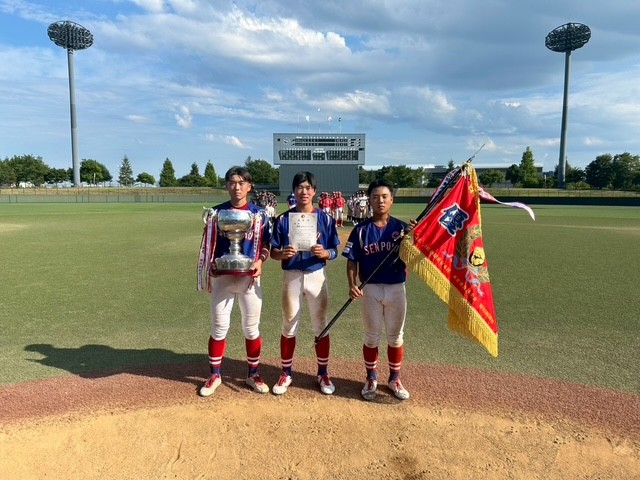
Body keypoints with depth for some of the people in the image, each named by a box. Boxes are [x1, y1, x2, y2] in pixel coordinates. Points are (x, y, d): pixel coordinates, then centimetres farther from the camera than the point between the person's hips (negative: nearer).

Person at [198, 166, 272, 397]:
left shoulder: (259, 213, 2)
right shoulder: (217, 212, 2)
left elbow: (266, 244, 7)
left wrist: (260, 261, -11)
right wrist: (210, 266, -7)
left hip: (249, 277, 0)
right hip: (222, 277, 0)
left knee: (251, 328, 9)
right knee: (219, 327, 6)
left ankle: (253, 374, 25)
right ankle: (215, 375, 23)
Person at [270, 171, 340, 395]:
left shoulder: (325, 219, -1)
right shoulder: (283, 219, -1)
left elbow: (334, 251, 1)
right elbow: (273, 251, 0)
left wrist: (324, 253, -20)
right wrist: (283, 253, -22)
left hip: (317, 276, 0)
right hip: (291, 276, 0)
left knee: (321, 326, 9)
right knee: (289, 327, 10)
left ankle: (323, 373, 26)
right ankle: (286, 373, 26)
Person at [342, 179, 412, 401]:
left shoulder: (402, 228, -2)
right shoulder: (361, 229, -3)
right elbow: (352, 261, -2)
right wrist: (352, 285, -16)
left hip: (396, 289, 1)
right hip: (370, 289, -1)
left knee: (395, 337, 14)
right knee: (372, 337, 13)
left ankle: (394, 379, 32)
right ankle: (371, 378, 30)